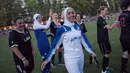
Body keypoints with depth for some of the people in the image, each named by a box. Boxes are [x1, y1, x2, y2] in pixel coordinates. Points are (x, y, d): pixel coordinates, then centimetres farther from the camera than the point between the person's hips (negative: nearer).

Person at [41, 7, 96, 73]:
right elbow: (54, 45, -8)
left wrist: (91, 51, 13)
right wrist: (47, 59, -6)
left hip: (81, 56, 6)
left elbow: (84, 40, 10)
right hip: (70, 59, -5)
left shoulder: (78, 26, 2)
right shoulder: (62, 29, -13)